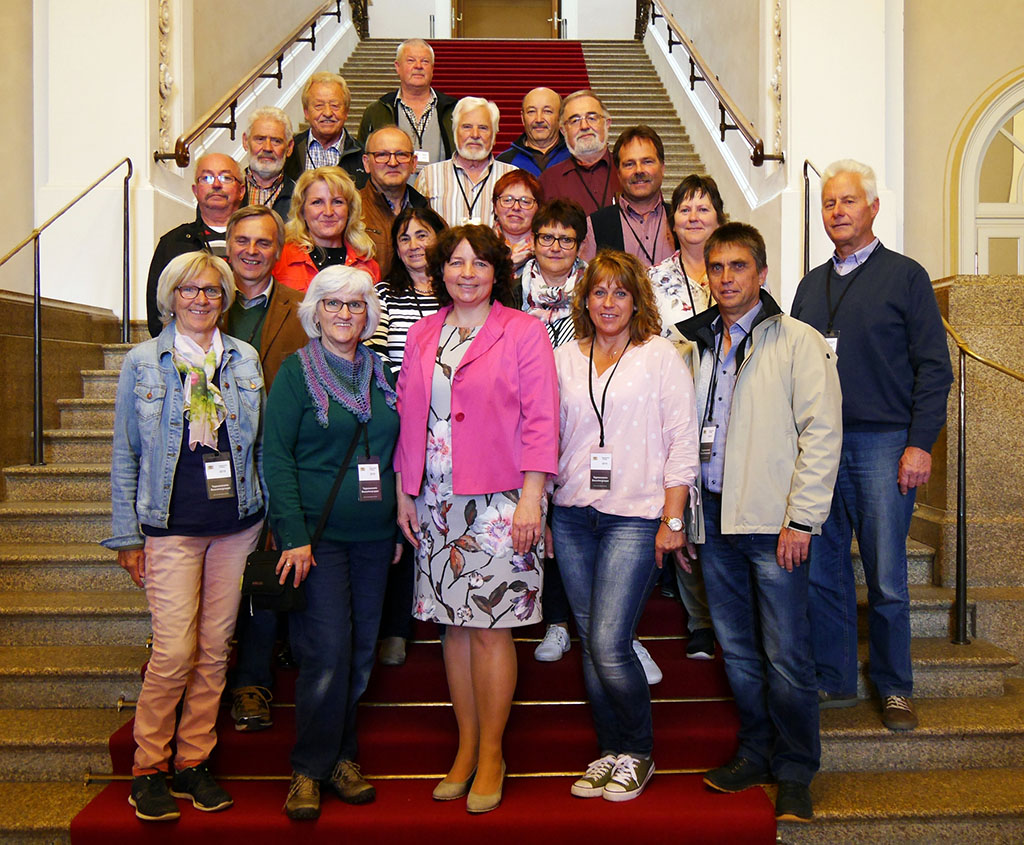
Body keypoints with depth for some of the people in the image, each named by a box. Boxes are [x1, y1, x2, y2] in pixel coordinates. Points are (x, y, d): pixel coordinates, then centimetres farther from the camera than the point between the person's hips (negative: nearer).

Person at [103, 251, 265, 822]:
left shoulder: (246, 360, 8)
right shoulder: (143, 363, 3)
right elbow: (126, 457, 4)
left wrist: (270, 518, 8)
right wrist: (127, 535, 1)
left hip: (237, 524, 3)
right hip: (171, 527, -2)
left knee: (215, 649, 7)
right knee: (175, 650, -6)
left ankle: (193, 761, 21)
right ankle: (148, 768, 13)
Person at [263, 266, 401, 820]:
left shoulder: (379, 373, 12)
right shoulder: (297, 372, -2)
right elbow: (276, 456, -8)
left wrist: (397, 525, 12)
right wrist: (293, 537, -15)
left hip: (374, 537, 5)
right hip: (318, 535, -5)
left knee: (360, 651, 9)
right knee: (327, 651, -8)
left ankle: (340, 757, 24)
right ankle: (309, 769, 9)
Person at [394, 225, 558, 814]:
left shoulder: (524, 331, -1)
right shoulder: (423, 335, 13)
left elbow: (540, 420, -6)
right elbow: (408, 418, 15)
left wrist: (530, 498, -12)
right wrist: (404, 492, 10)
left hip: (500, 500, -4)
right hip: (437, 502, 5)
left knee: (491, 627, -2)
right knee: (454, 623, 9)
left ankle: (491, 754, 14)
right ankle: (466, 747, 23)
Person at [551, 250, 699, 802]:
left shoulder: (659, 355, 1)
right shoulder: (565, 359, 11)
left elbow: (683, 441, -3)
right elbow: (547, 437, 13)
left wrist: (672, 521, -8)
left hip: (635, 517, -4)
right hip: (572, 516, 4)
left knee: (608, 645, -10)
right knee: (590, 645, 8)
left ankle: (638, 753, 14)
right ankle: (610, 751, 25)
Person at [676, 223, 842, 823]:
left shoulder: (798, 342, -3)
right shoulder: (698, 346, 14)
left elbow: (823, 432, -8)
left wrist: (801, 519, -13)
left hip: (773, 522, -5)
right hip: (714, 519, 5)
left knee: (786, 655, 0)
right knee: (737, 650, 14)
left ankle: (795, 772, 16)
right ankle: (756, 753, 30)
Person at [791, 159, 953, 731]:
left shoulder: (905, 276, 3)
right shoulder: (811, 286, 16)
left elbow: (934, 367, -3)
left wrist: (921, 444, -12)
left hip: (883, 445, -4)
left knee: (887, 578, 1)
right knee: (822, 571, 6)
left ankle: (895, 689, 17)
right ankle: (834, 682, 20)